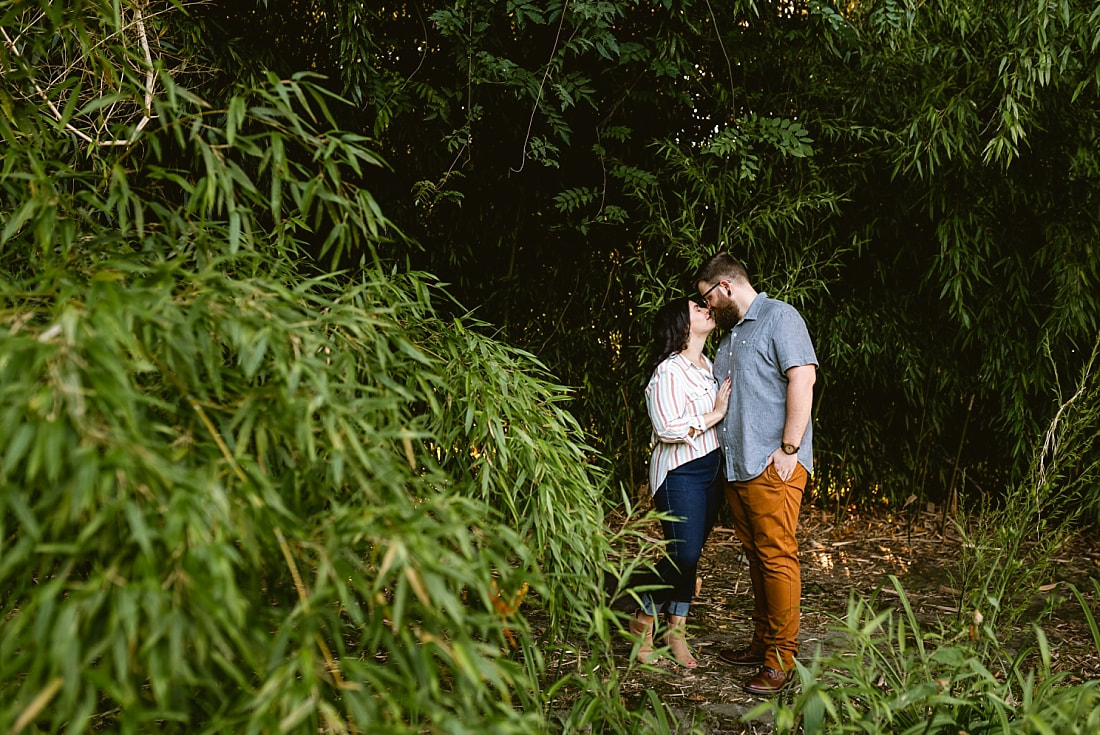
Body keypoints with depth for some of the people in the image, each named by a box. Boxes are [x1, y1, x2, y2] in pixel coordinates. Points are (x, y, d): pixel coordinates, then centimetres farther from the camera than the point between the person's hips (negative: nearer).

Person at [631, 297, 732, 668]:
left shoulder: (709, 365, 13)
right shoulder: (669, 371, -15)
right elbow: (668, 428, -23)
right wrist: (716, 414, -16)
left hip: (711, 469, 8)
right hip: (680, 474, -8)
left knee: (690, 554, 10)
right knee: (683, 554, -9)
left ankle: (676, 631, 19)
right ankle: (644, 621, 12)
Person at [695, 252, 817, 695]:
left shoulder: (779, 317, -4)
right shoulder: (730, 333, 22)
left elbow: (803, 377, -14)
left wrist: (789, 448, -18)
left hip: (773, 466, -8)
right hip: (736, 466, 9)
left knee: (777, 557, -6)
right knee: (756, 557, 13)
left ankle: (781, 657, 0)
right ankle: (762, 642, 21)